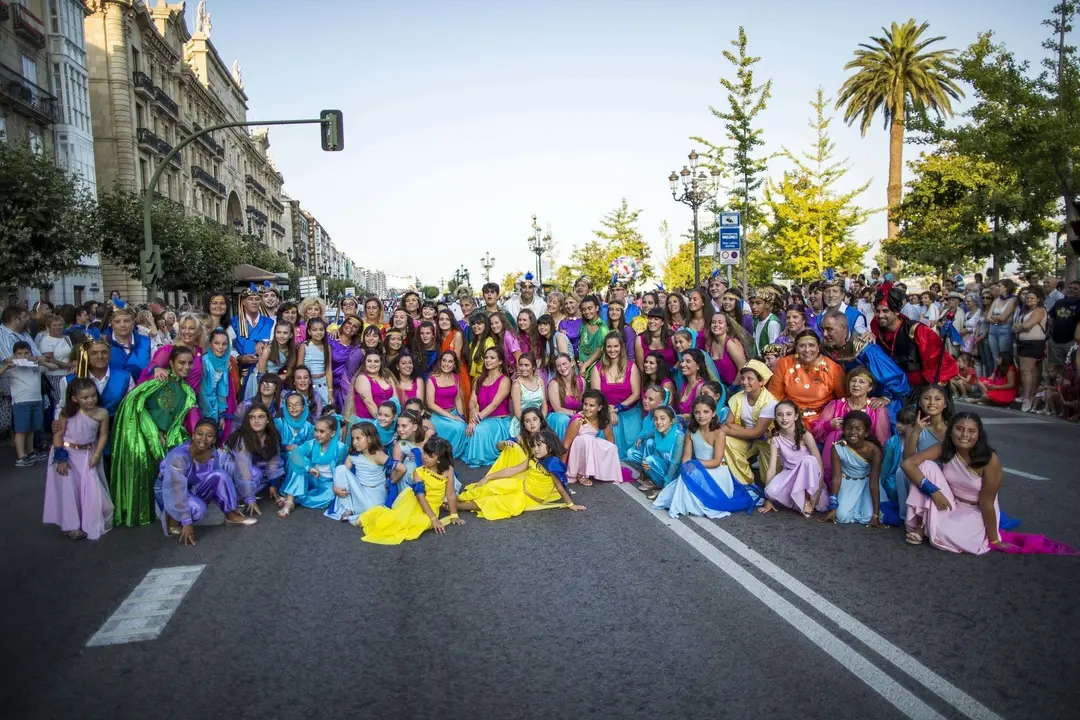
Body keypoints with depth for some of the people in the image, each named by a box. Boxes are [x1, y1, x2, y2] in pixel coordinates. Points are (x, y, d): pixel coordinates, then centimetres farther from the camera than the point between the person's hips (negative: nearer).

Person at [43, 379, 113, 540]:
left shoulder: (102, 413, -15)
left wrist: (96, 456, -11)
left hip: (87, 454, 1)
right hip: (67, 453, -1)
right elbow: (58, 434, -11)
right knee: (68, 488, -2)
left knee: (91, 488, -1)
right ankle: (71, 525, 8)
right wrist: (61, 458, -15)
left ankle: (91, 523, 18)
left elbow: (103, 435, -5)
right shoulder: (68, 413, -18)